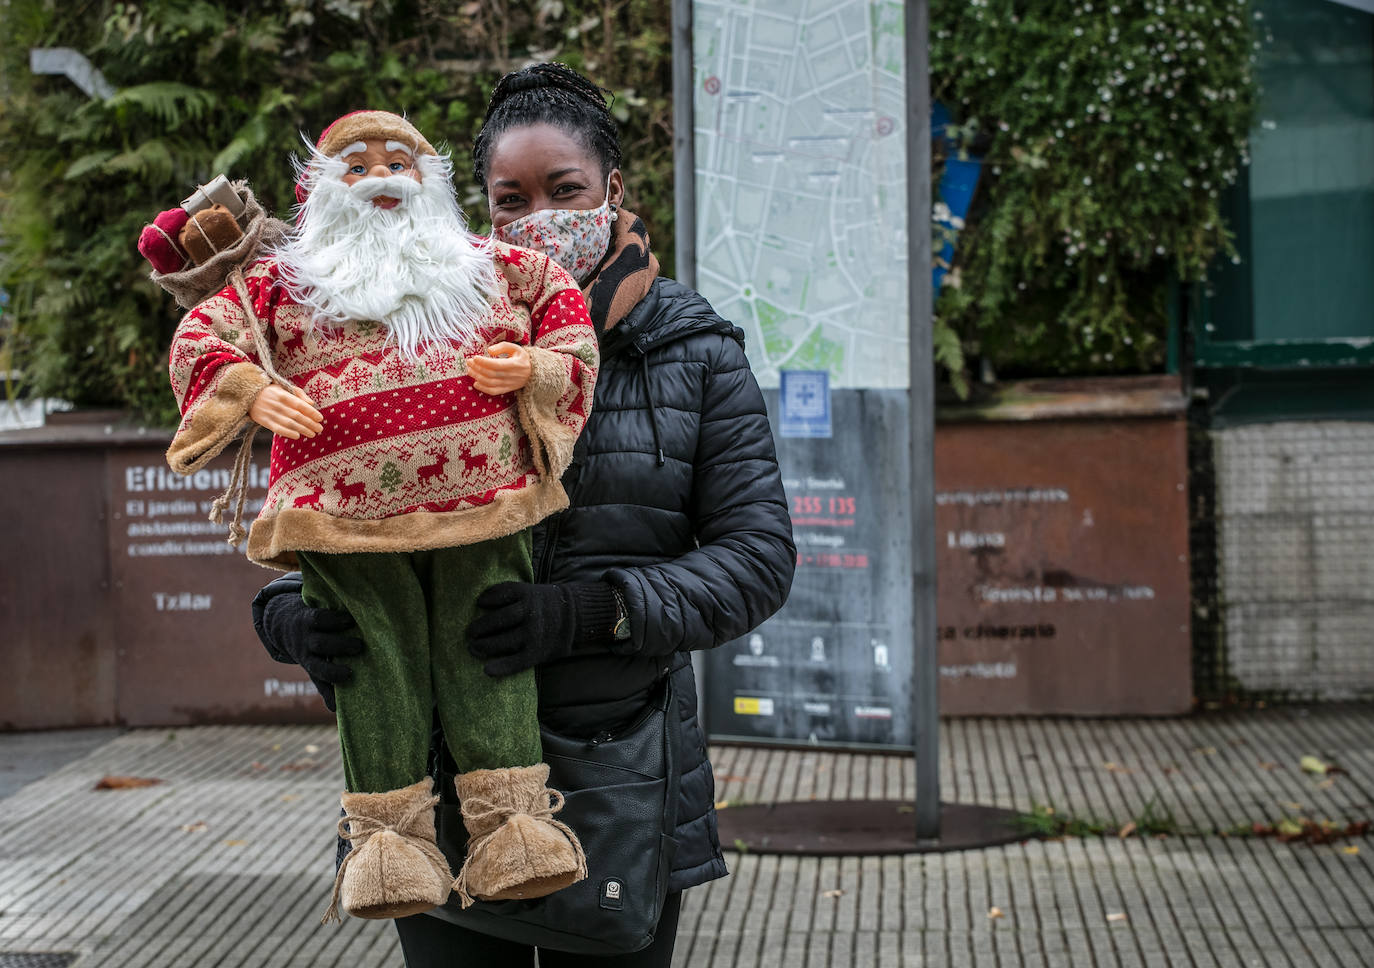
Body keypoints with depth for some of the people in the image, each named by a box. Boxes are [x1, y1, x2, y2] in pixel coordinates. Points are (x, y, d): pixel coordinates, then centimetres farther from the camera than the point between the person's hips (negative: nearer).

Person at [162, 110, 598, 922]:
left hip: (481, 501, 1)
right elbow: (203, 337, 12)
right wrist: (253, 393, -7)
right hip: (347, 516, 0)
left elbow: (564, 306, 23)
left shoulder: (488, 267, 19)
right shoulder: (286, 282, 15)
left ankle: (513, 818, -1)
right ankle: (391, 831, 4)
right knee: (380, 666, -3)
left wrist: (535, 369, 2)